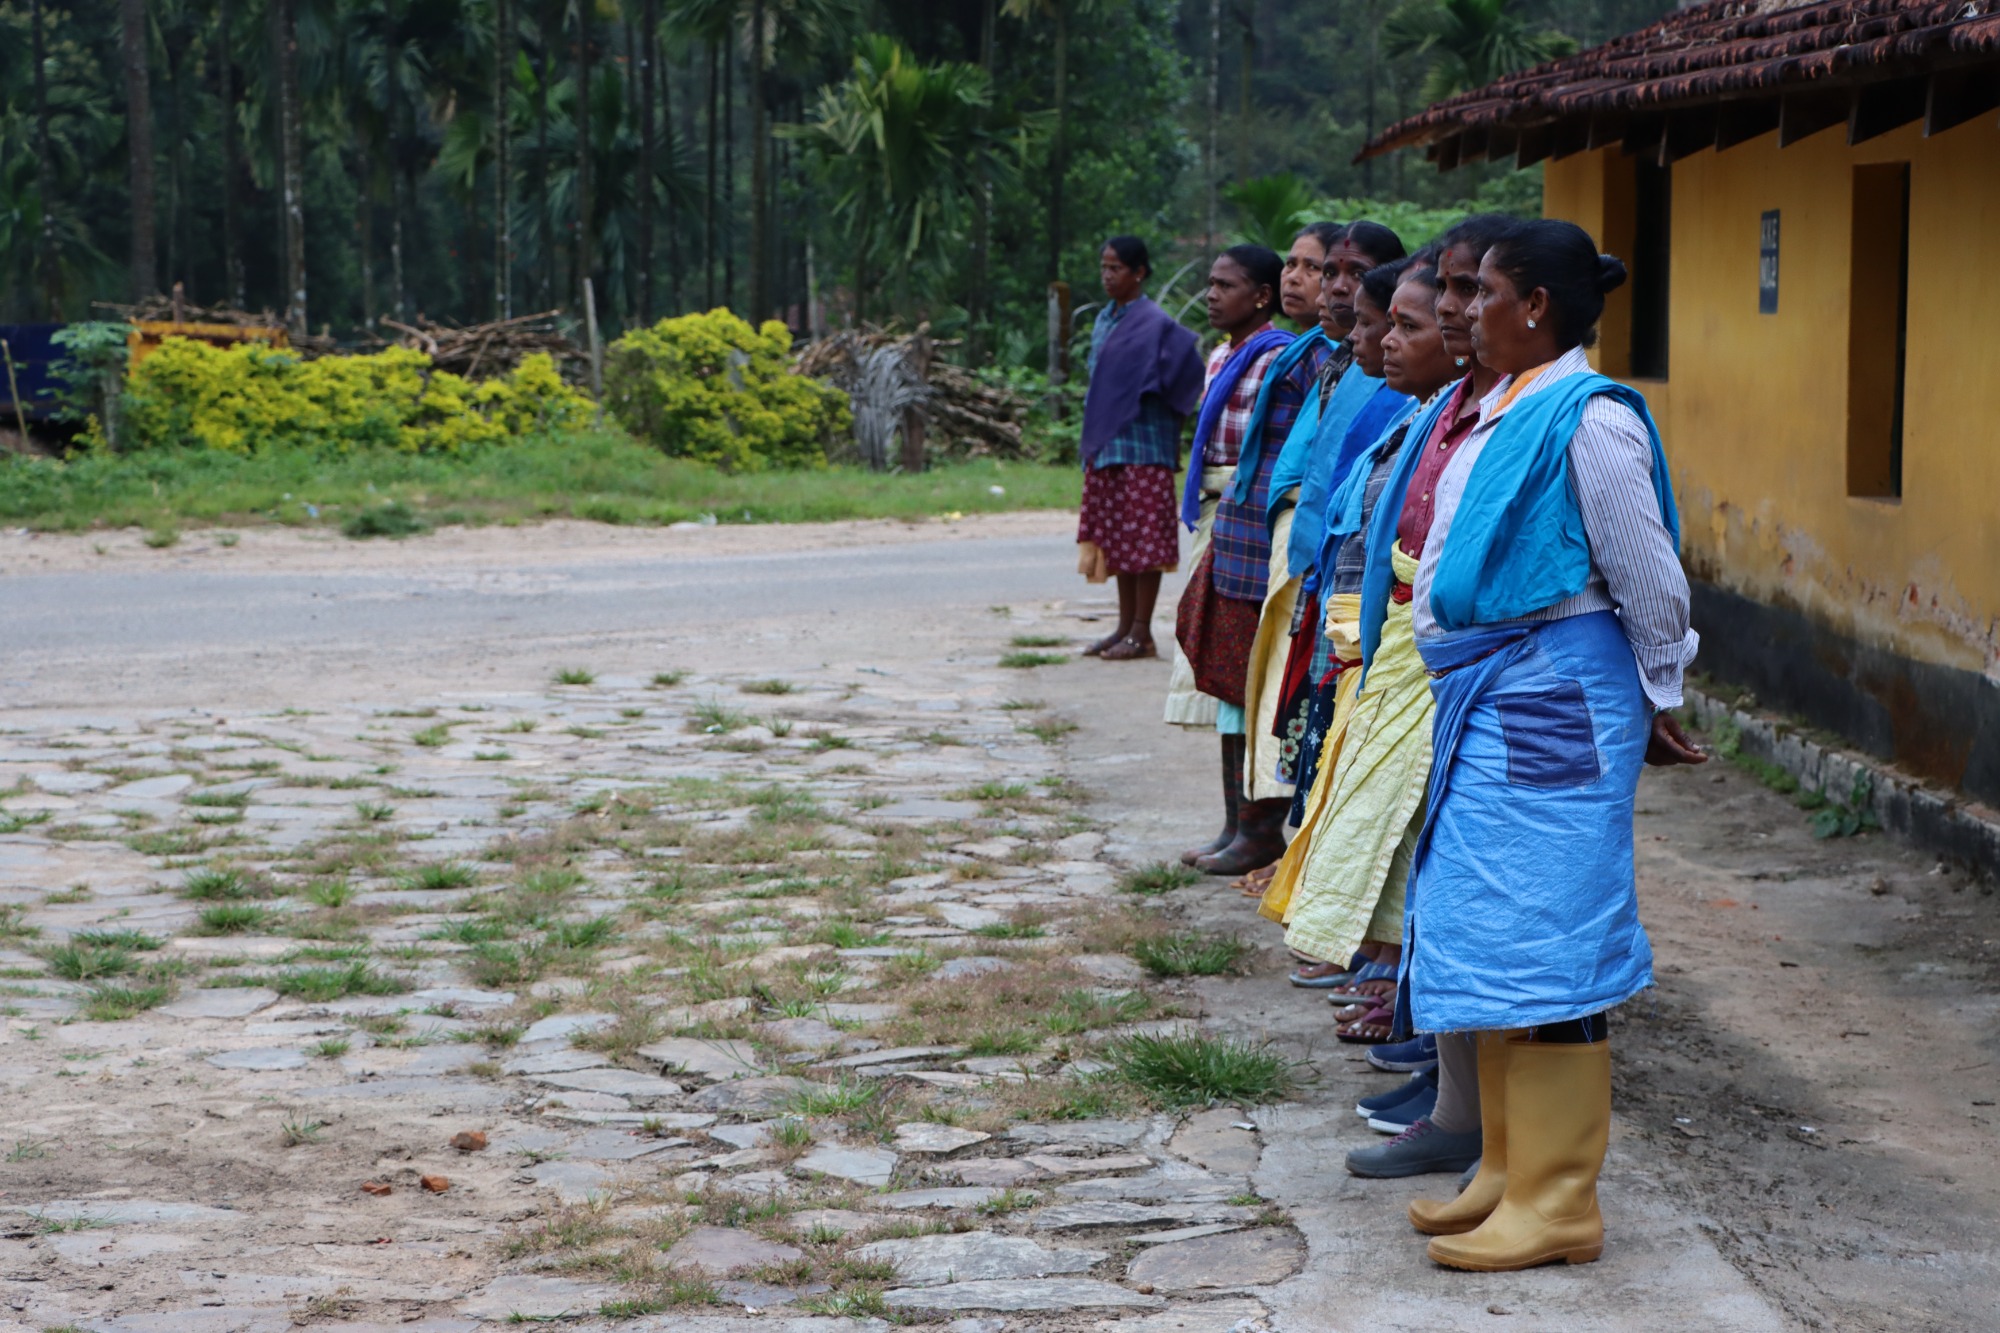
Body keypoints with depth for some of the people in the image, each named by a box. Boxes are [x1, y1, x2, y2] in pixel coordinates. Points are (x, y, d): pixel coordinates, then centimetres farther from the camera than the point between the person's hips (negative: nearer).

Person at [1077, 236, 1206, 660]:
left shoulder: (1156, 324, -10)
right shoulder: (1104, 321, 14)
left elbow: (1190, 374, -13)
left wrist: (1174, 420, -8)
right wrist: (1093, 442, 15)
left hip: (1143, 443, -8)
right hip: (1106, 444, 8)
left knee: (1142, 535, -5)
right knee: (1115, 536, 10)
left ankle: (1142, 635, -1)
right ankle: (1125, 627, 17)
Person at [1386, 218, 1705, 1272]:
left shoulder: (1590, 420, -15)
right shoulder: (1500, 409, 12)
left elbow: (1650, 581, -11)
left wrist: (1657, 706, -1)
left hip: (1553, 701, -9)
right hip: (1482, 699, 9)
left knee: (1540, 940, -6)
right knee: (1483, 935, 13)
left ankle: (1559, 1205, 2)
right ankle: (1508, 1173, 24)